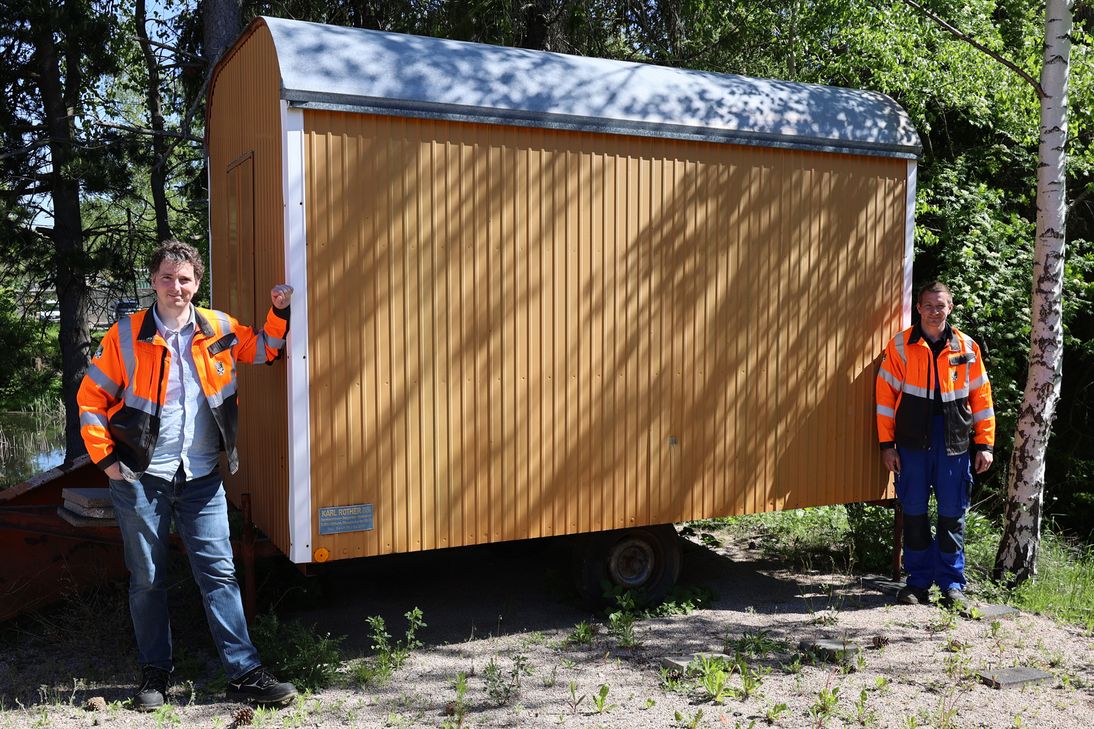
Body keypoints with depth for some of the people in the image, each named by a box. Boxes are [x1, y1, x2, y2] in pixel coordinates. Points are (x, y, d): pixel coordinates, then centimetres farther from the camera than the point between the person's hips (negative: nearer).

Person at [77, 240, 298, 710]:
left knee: (219, 573, 1)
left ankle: (244, 674, 6)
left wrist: (280, 313, 0)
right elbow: (91, 398, 2)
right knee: (146, 579, 10)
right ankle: (155, 672, 25)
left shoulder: (219, 329, 2)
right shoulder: (126, 335, -4)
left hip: (202, 478, 1)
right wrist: (106, 459, -2)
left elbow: (265, 348, 18)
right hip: (140, 478, -1)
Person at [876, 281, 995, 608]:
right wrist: (887, 443, -2)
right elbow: (886, 394, 2)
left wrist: (984, 444, 5)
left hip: (954, 443, 1)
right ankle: (918, 582, 18)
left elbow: (981, 397, 9)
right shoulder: (900, 345, 2)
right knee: (914, 513, 5)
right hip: (913, 442, 0)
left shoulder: (967, 347, 6)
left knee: (952, 513, 5)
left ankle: (952, 583, 18)